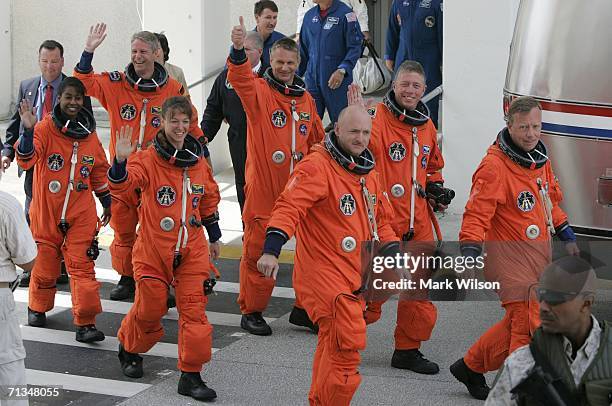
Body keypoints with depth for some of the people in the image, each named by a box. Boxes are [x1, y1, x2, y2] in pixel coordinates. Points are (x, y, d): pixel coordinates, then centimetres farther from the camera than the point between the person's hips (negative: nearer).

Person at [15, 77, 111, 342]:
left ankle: (85, 323, -4)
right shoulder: (45, 128, -9)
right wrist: (28, 130, -37)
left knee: (82, 266, -5)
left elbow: (100, 170, 17)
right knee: (45, 263, 12)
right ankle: (37, 308, 37)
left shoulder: (89, 134, 4)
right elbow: (26, 160, -23)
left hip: (81, 213, 2)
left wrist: (107, 201, 20)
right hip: (46, 211, -2)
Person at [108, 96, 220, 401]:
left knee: (194, 310, -3)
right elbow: (120, 187, -28)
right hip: (153, 249, -3)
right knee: (149, 308, 9)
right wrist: (121, 160, -46)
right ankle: (128, 350, 39)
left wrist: (214, 237, 24)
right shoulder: (148, 159, -11)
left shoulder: (199, 163, 5)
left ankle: (190, 375, 6)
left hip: (191, 250, 3)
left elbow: (209, 201, 19)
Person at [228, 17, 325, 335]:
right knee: (258, 251, 2)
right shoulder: (258, 91, -4)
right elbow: (240, 78, -27)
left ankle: (305, 308, 24)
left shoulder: (306, 100, 13)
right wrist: (238, 49, -45)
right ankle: (251, 312, 18)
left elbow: (317, 142, 25)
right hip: (263, 189, -5)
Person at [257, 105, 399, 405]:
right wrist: (271, 249, -40)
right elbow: (289, 207, -27)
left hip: (354, 275, 8)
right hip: (323, 271, -8)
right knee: (347, 343, -16)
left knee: (333, 343, 18)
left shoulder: (368, 173, 14)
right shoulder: (317, 166, -15)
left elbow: (380, 221, 24)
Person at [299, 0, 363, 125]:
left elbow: (355, 47, -12)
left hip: (337, 81, -5)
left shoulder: (345, 14, -8)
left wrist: (342, 70, -22)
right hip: (312, 80, 5)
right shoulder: (309, 15, 11)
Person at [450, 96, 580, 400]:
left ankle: (470, 367, 32)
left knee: (517, 323, 17)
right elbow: (477, 213, -22)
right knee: (528, 328, -11)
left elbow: (551, 198, 24)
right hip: (511, 259, -9)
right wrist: (470, 251, -33)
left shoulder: (539, 158, 8)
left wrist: (566, 235, 24)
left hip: (539, 257, 9)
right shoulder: (494, 166, -19)